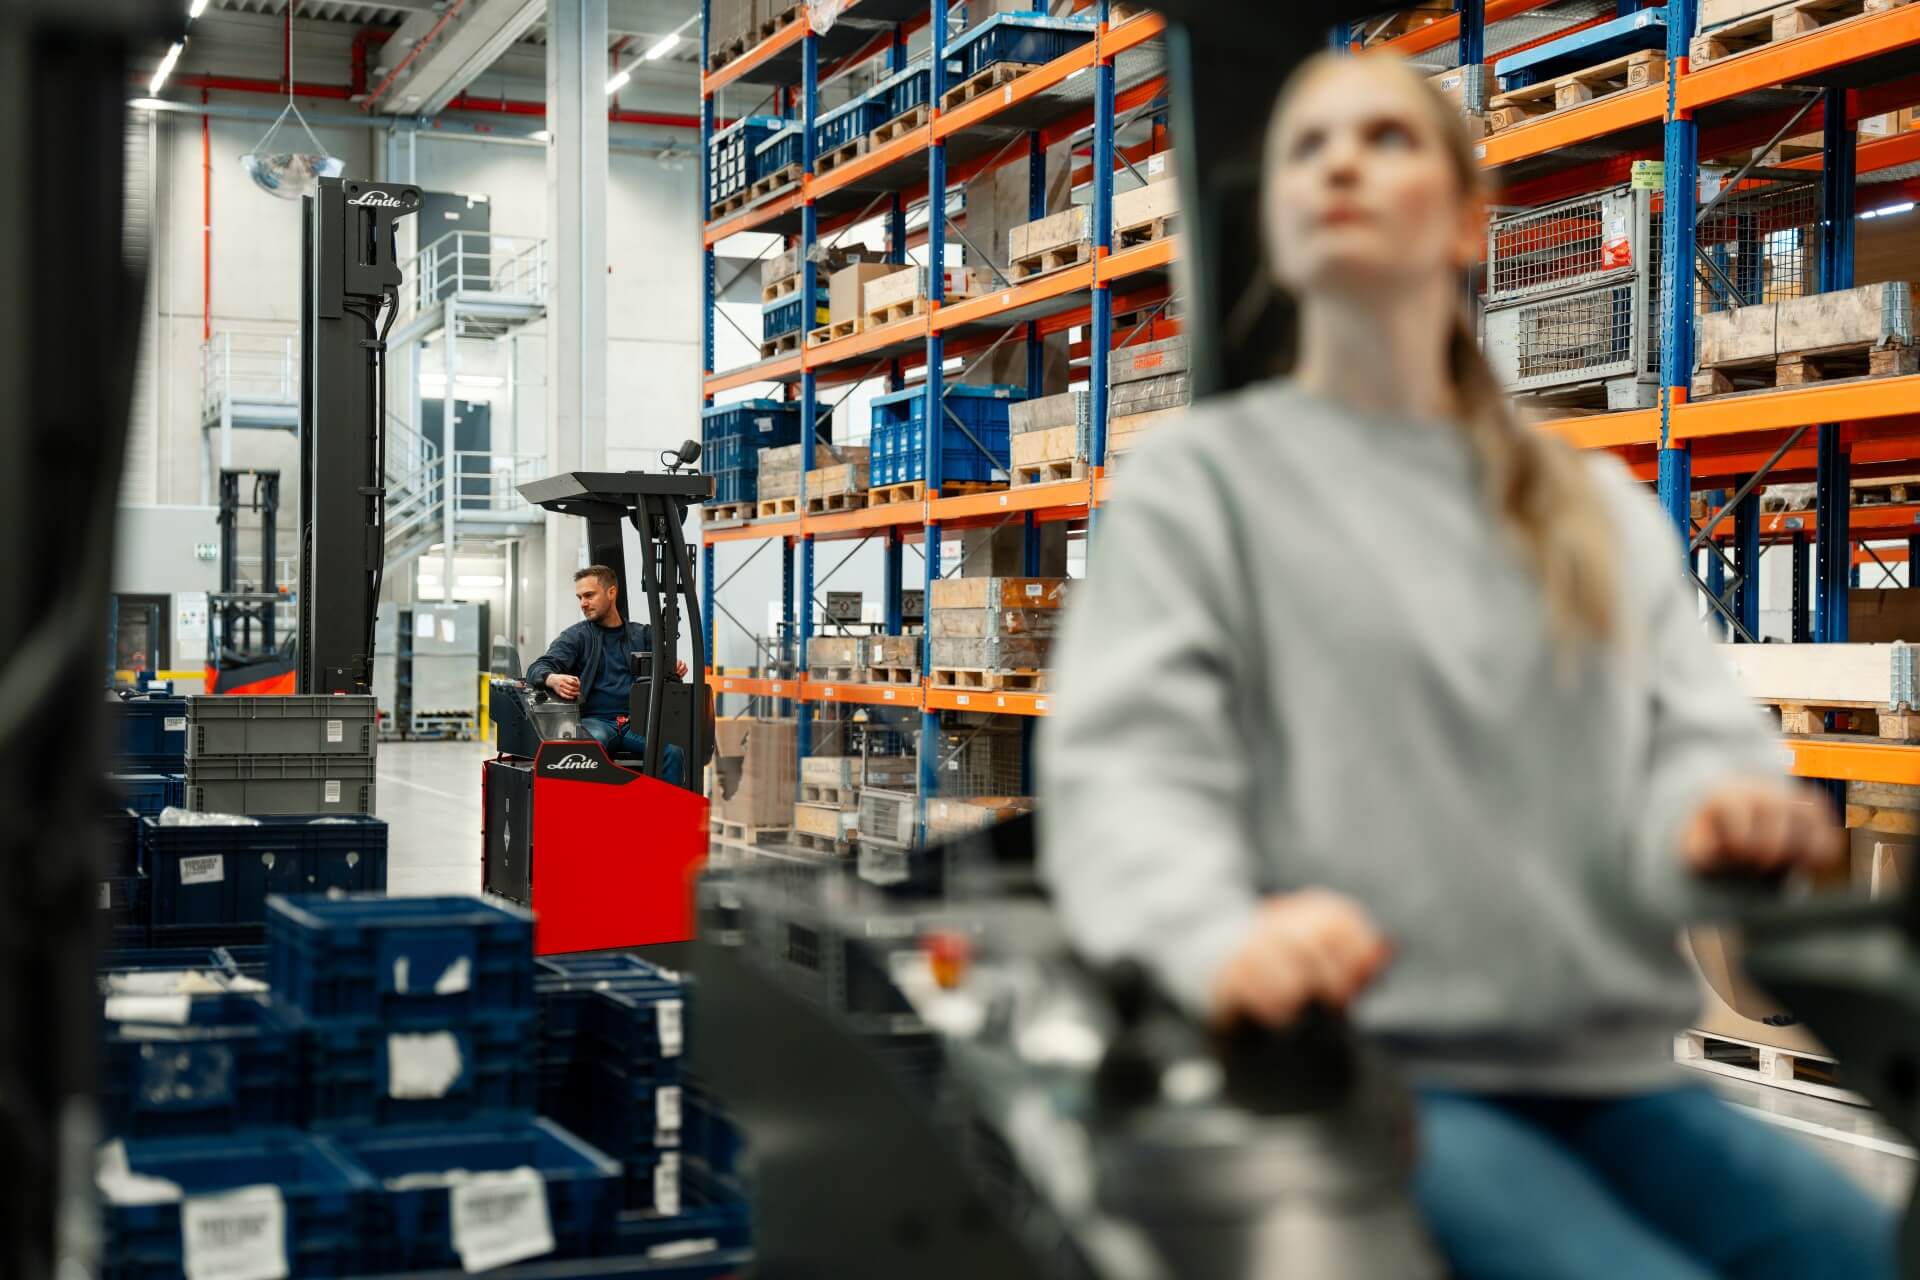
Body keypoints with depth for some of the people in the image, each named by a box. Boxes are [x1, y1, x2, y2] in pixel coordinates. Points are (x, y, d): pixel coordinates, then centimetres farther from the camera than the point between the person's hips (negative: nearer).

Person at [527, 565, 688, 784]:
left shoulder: (643, 635, 19)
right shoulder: (575, 636, 11)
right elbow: (538, 669, -1)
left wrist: (674, 669, -10)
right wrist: (553, 680, -26)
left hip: (637, 724, 2)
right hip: (595, 720, -2)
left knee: (673, 751, -29)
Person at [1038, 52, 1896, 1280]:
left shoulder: (1599, 503, 20)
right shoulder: (1201, 477, 5)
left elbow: (1694, 731, 10)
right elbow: (1124, 767, -7)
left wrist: (1725, 814, -17)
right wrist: (1223, 939, -30)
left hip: (1613, 1072, 5)